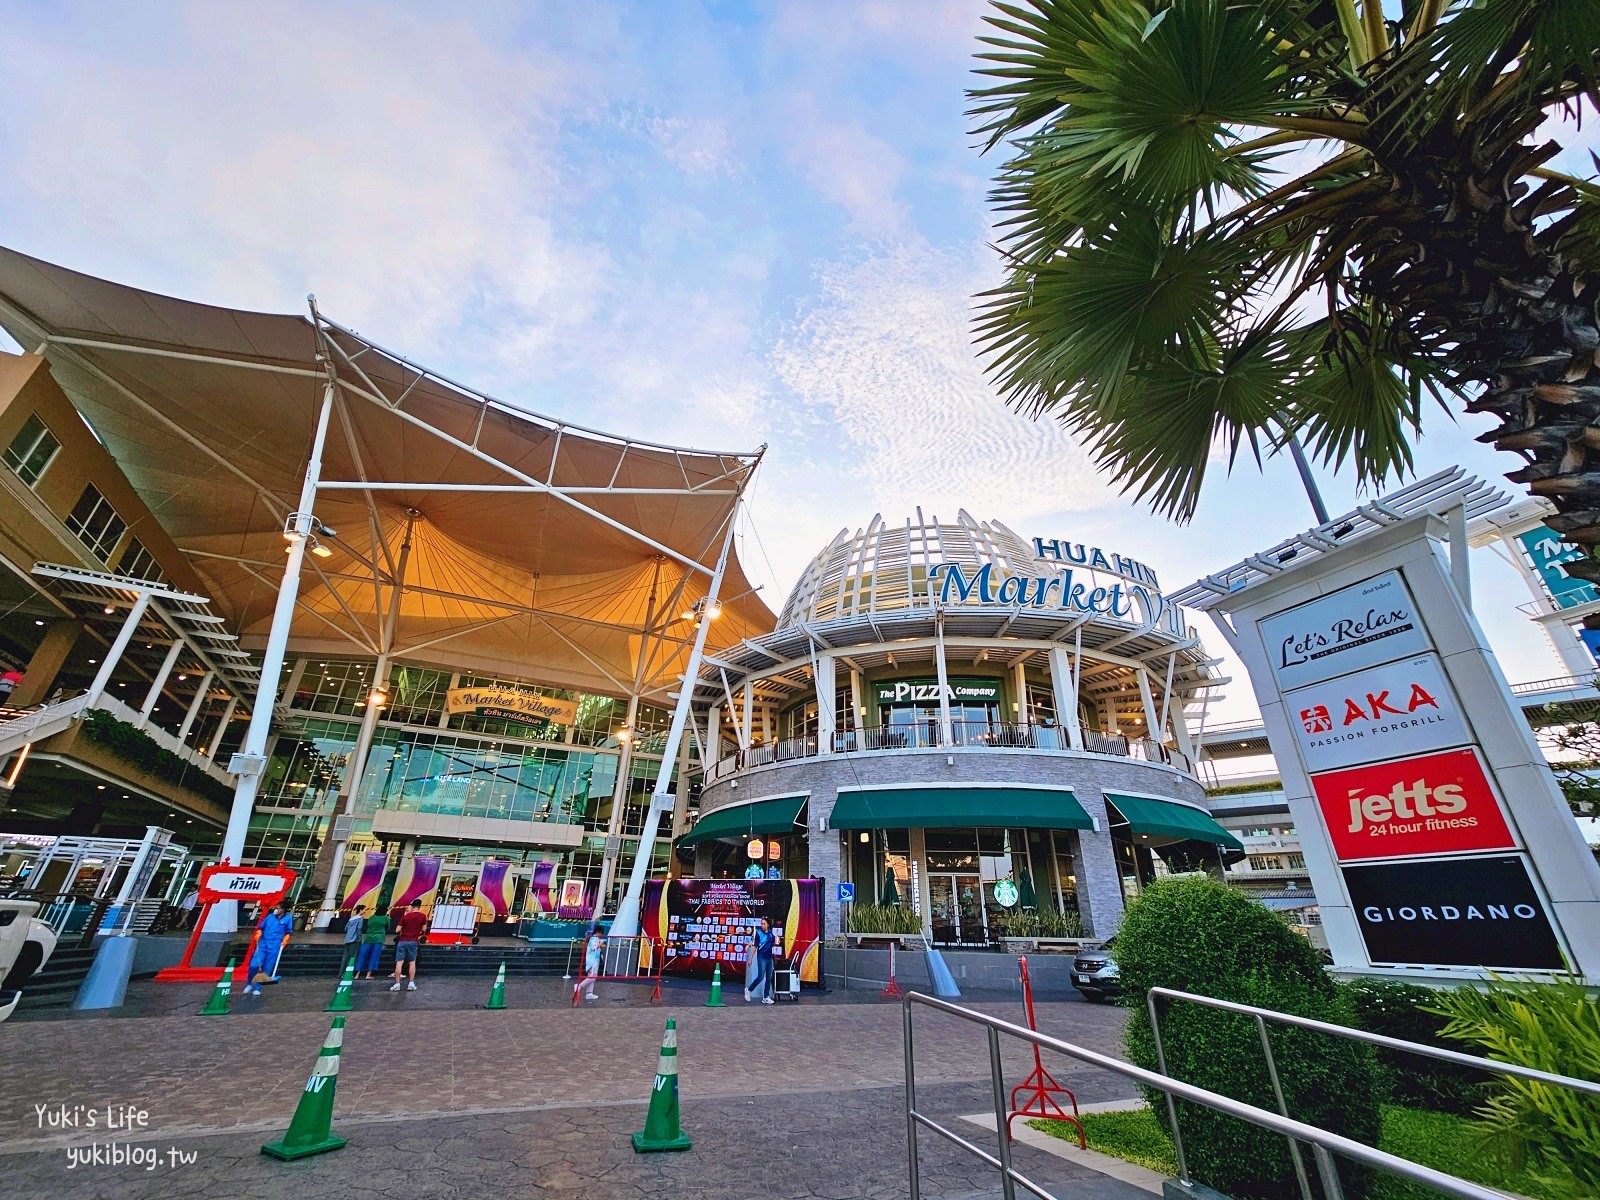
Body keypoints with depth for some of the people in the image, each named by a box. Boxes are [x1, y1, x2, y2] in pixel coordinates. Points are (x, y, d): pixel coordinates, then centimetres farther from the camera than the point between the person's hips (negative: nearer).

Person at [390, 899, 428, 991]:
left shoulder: (405, 916, -1)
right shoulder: (423, 916, -2)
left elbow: (397, 930, 1)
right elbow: (424, 929, 5)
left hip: (402, 941, 0)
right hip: (413, 941, 0)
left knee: (399, 962, 2)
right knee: (412, 962, 9)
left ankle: (397, 984, -2)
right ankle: (411, 984, 5)